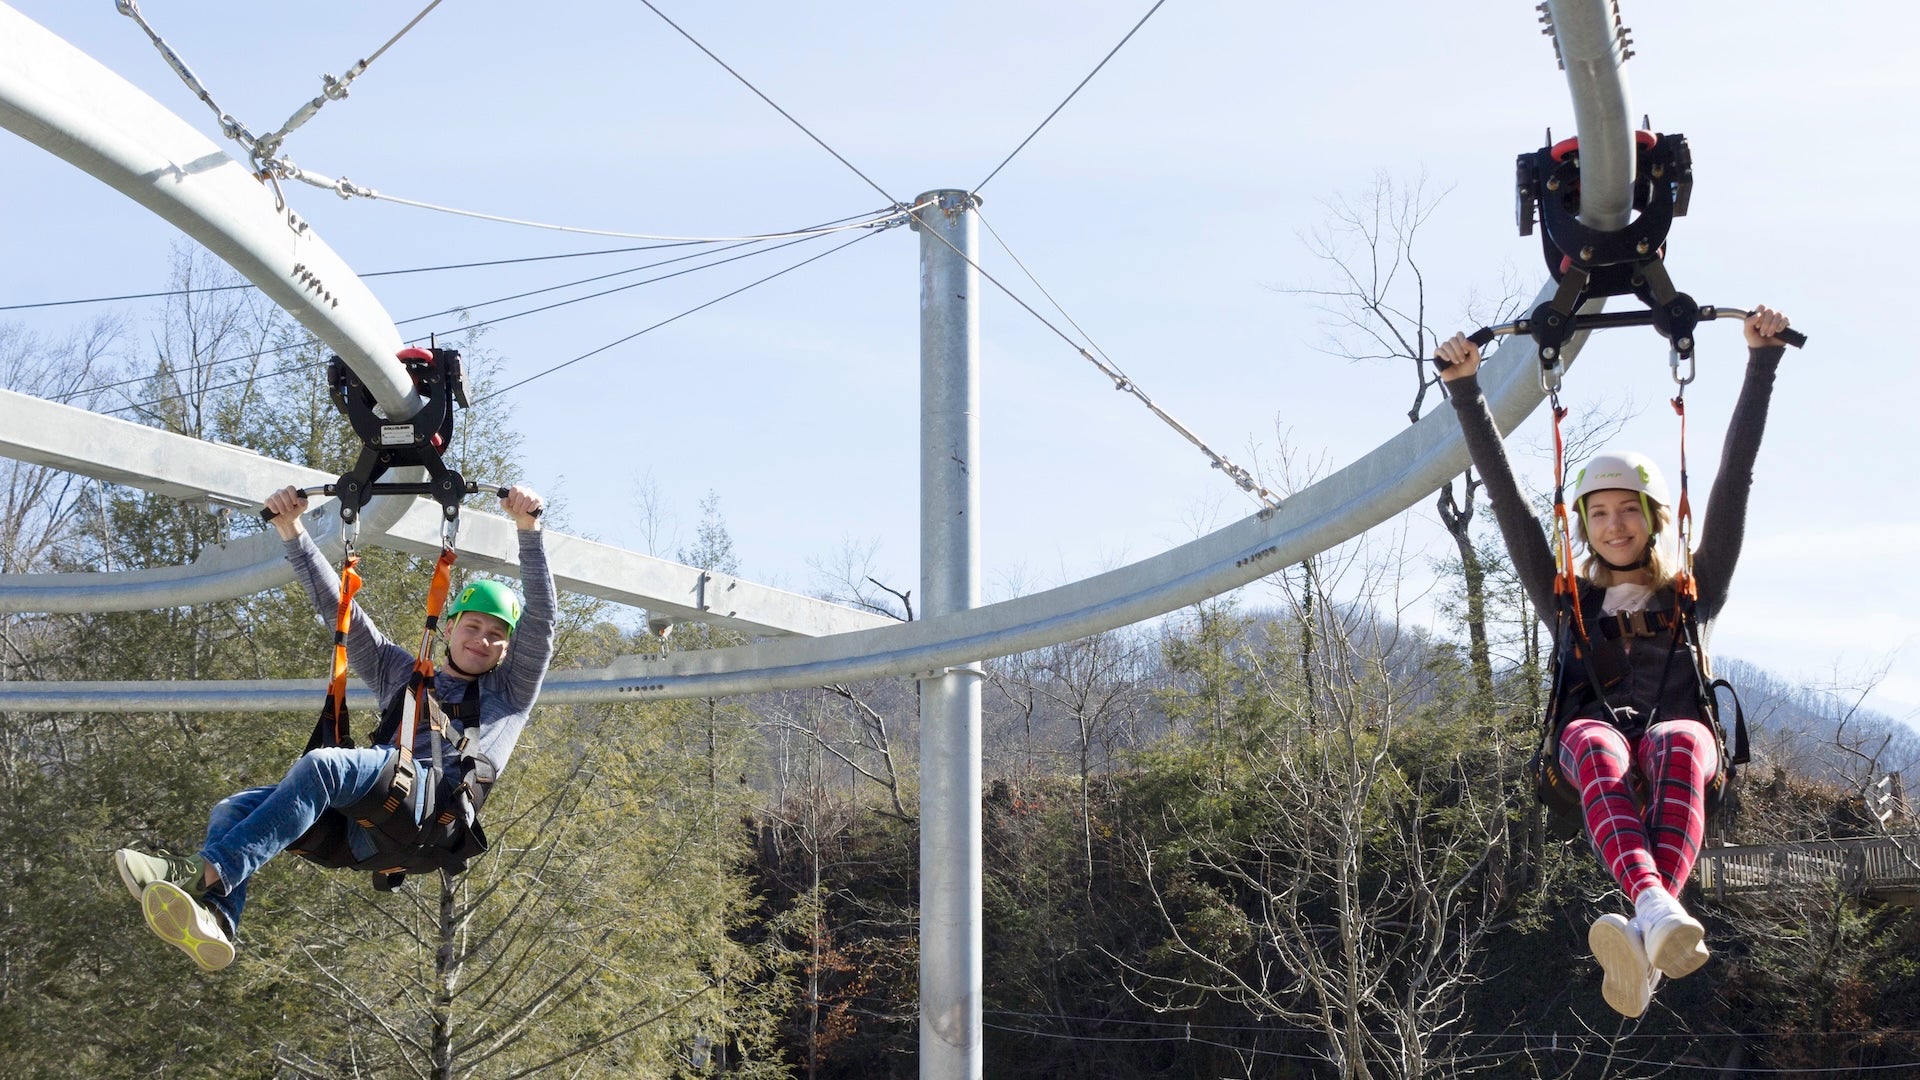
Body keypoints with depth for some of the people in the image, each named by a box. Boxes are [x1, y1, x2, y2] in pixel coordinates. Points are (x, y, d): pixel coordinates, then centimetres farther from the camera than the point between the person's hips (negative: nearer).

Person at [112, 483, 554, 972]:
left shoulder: (511, 691, 26)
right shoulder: (401, 676, 36)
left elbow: (540, 614, 13)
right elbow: (337, 607, 31)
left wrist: (528, 529, 3)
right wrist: (292, 532, 24)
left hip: (437, 808, -5)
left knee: (322, 764, -33)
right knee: (231, 811, -18)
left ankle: (205, 873, -45)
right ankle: (214, 922, -46)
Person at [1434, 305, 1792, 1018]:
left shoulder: (1694, 595, 26)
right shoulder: (1569, 602, 28)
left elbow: (1734, 479, 20)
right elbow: (1507, 502, 22)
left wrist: (1762, 362, 15)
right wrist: (1466, 392, 18)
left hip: (1681, 737, 0)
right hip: (1594, 738, 1)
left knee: (1675, 744, -39)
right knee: (1595, 744, -39)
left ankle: (1643, 945, -64)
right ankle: (1656, 910, -66)